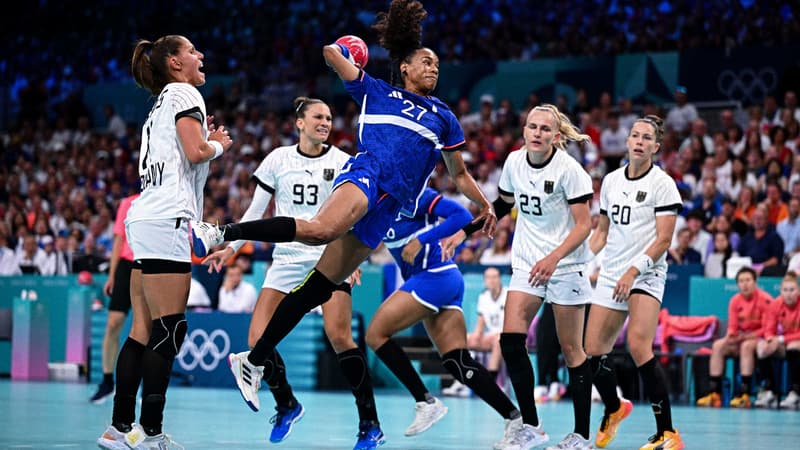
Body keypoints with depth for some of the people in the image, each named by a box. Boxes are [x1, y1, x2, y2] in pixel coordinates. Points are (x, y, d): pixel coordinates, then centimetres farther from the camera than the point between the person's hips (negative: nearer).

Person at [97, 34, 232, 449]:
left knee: (147, 331, 7)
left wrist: (207, 142, 20)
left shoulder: (161, 106, 25)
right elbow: (195, 152, -14)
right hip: (166, 219, -10)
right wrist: (218, 144, 4)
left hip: (146, 220, 10)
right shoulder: (183, 93, -2)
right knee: (170, 329, -11)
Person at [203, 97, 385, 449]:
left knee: (339, 336, -19)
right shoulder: (278, 159, 6)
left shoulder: (341, 162, 2)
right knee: (257, 340, -8)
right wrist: (232, 247, 8)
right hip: (287, 258, 3)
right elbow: (256, 210, 13)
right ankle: (286, 406, 17)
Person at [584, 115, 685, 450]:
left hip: (645, 275, -6)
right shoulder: (611, 181, 12)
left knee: (638, 347, -23)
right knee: (593, 350, 2)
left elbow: (663, 239, -11)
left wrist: (633, 272, -19)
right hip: (610, 276, 6)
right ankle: (614, 409, 32)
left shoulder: (661, 183, -5)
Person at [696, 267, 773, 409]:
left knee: (746, 346, -36)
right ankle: (714, 393, -23)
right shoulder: (735, 301, 3)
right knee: (718, 345, -17)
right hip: (741, 338, 6)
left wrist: (748, 336, -21)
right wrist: (730, 335, -17)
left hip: (758, 338, -6)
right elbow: (732, 327, 6)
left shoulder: (765, 300, -14)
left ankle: (744, 394, -37)